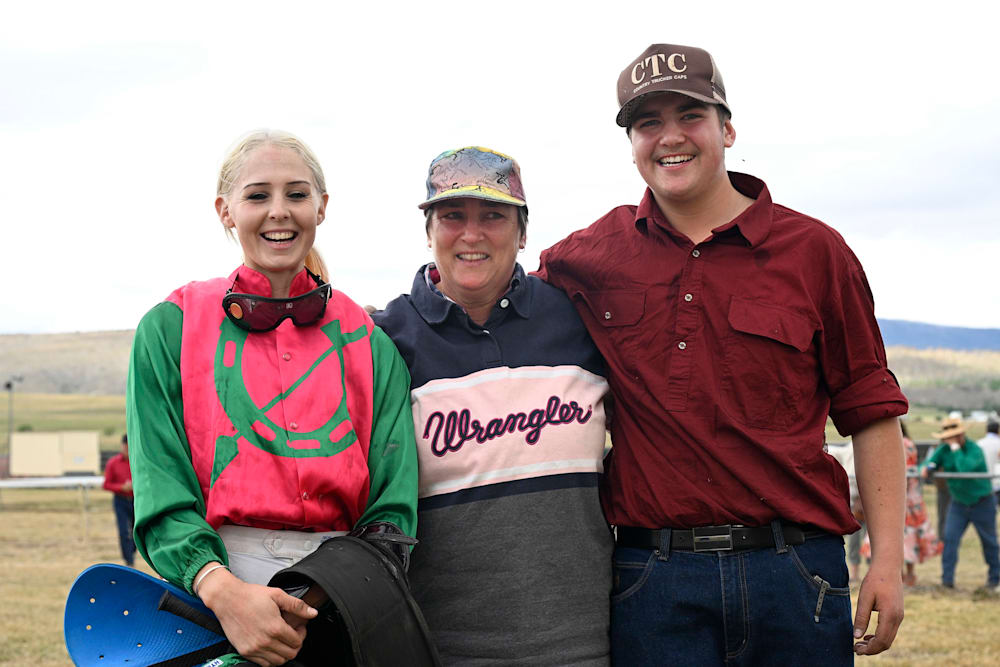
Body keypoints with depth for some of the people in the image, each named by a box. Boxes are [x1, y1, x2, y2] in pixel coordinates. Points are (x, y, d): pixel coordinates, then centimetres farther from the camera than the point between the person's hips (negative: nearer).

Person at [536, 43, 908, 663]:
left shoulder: (815, 250, 3)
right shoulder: (596, 252, 7)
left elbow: (871, 410, 5)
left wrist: (888, 560, 0)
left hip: (797, 573, 0)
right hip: (652, 578, 1)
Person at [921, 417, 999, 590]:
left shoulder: (974, 450, -22)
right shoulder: (944, 450, -3)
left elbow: (965, 467, -39)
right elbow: (931, 463, -4)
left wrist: (955, 447, -32)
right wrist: (926, 468, -27)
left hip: (982, 503, -4)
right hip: (959, 503, 4)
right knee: (950, 538, -11)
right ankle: (947, 579, -10)